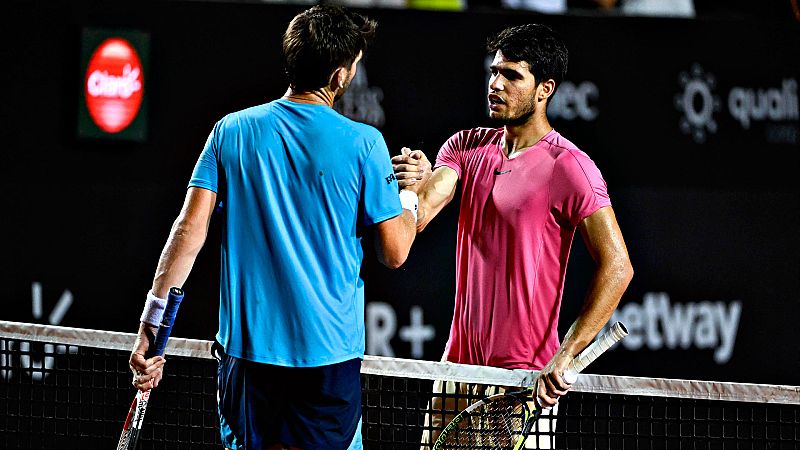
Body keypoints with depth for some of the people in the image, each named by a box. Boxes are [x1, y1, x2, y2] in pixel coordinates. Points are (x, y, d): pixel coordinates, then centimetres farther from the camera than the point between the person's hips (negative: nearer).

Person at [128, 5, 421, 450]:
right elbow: (394, 253, -3)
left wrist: (151, 324, -4)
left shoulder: (231, 131, 2)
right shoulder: (364, 144, -7)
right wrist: (410, 196, 17)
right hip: (329, 354, -3)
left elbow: (190, 228, -5)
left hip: (244, 348, 3)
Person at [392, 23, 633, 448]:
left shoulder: (569, 167, -11)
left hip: (525, 377, -6)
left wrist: (564, 357, -22)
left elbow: (617, 267, -16)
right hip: (458, 365, 6)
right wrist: (415, 183, -28)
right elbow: (418, 216, -4)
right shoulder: (467, 146, 8)